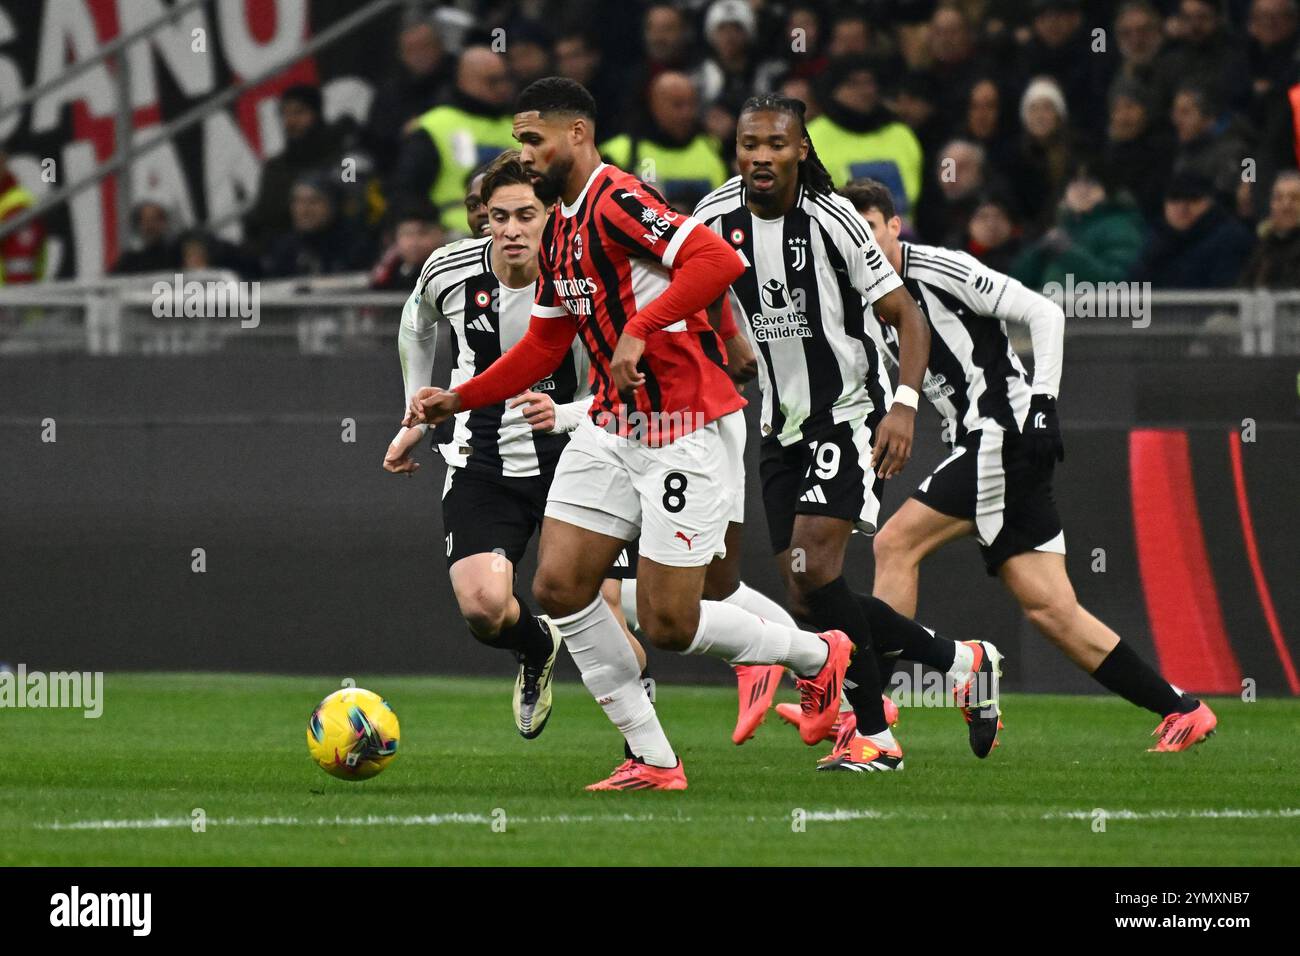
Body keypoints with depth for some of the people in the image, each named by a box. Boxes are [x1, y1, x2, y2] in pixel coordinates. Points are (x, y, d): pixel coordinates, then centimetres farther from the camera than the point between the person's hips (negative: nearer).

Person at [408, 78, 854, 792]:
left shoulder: (617, 203, -17)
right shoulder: (558, 231, 13)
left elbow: (719, 260, -30)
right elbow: (545, 344, 22)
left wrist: (640, 329, -34)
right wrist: (458, 400, 14)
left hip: (685, 431, -9)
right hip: (612, 430, 9)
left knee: (667, 625, -6)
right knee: (558, 586, -3)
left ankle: (817, 656, 21)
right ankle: (653, 762, 4)